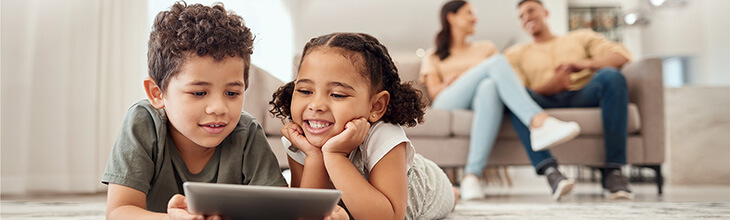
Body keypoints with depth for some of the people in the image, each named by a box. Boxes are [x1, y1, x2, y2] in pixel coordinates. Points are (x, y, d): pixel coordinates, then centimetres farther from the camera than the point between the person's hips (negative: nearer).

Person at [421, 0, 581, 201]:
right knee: (497, 62, -27)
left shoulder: (485, 47, 34)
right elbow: (434, 92, 10)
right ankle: (540, 122, -52)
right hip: (447, 105, -1)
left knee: (489, 87, -39)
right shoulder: (433, 57, 29)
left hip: (479, 102, 2)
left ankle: (472, 176, -51)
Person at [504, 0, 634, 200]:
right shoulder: (516, 54, 27)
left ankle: (612, 171, -33)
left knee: (611, 75, -31)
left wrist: (584, 64, -8)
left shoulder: (581, 37, 29)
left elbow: (622, 55, 11)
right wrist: (547, 87, -14)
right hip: (545, 102, 0)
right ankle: (550, 171, -46)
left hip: (583, 97, 1)